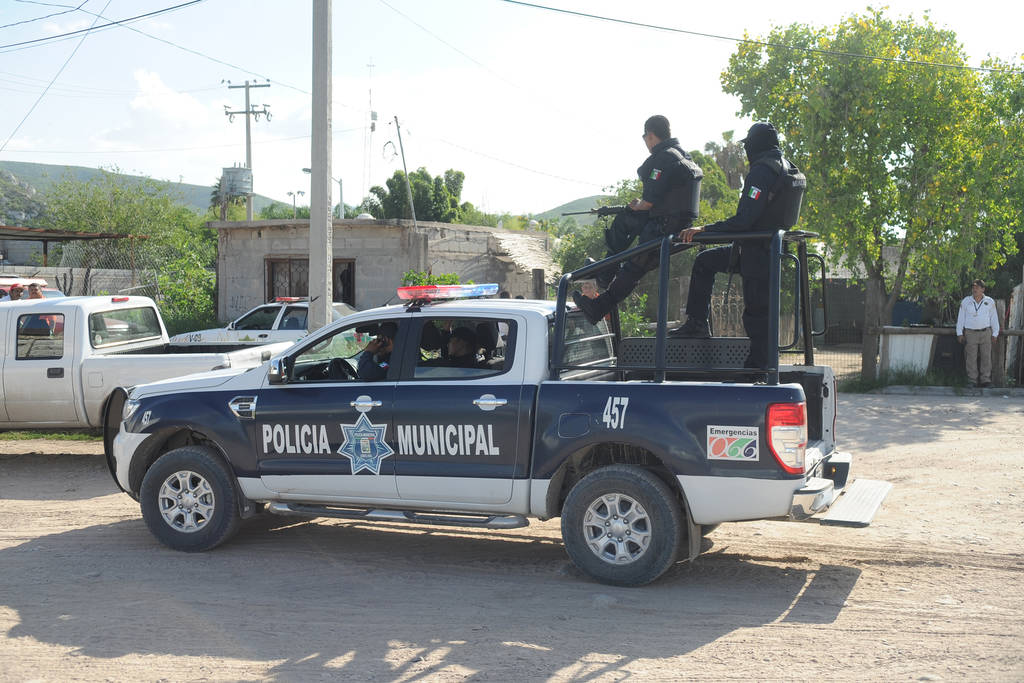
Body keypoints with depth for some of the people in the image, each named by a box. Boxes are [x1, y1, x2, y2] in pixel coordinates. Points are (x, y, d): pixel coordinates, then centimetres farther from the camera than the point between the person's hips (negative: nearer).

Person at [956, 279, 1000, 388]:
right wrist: (959, 333, 4)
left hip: (985, 333, 1)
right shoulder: (966, 301, 3)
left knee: (986, 357, 0)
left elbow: (994, 318, 9)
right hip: (970, 333, -1)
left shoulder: (989, 302, 4)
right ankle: (972, 381, 4)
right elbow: (961, 318, 7)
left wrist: (995, 334, 6)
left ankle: (986, 380, 7)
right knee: (971, 358, -2)